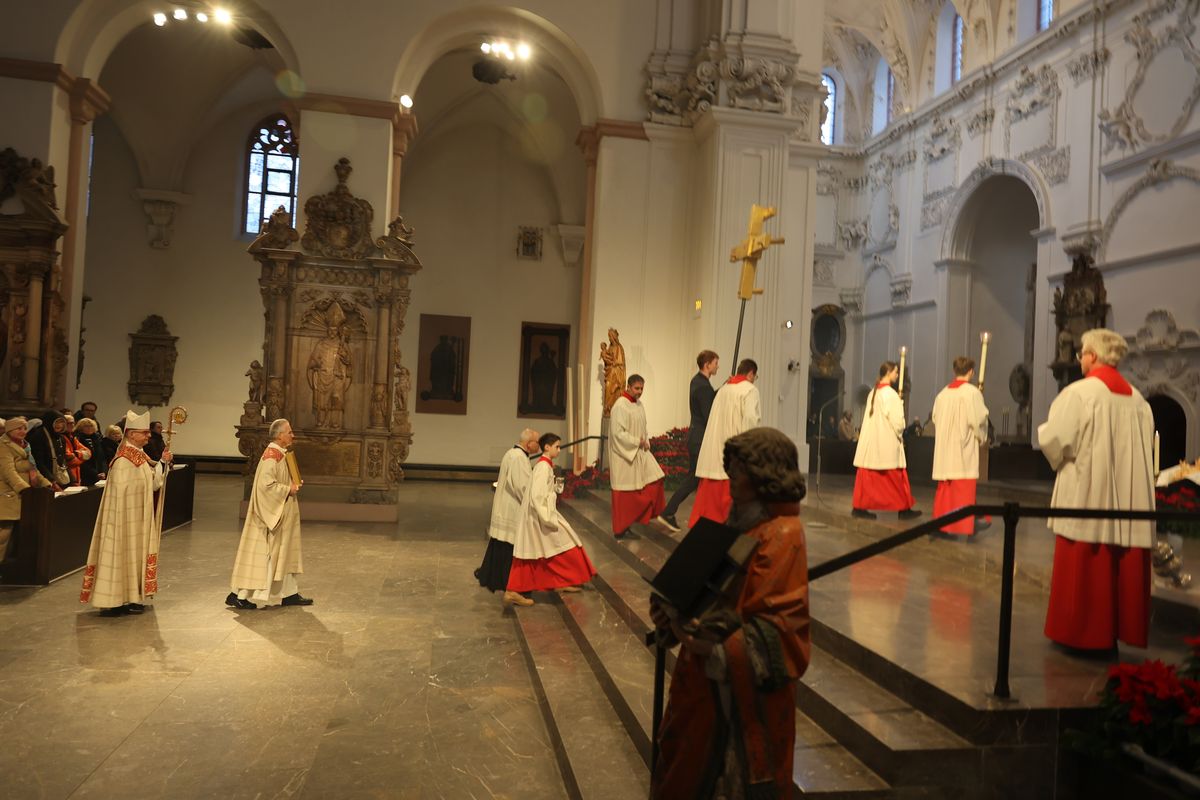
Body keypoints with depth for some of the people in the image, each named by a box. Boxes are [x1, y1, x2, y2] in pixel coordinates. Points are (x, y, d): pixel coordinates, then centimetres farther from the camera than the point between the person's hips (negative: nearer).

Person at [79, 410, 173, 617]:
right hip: (126, 518, -10)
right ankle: (113, 601, 2)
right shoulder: (124, 460, -19)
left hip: (138, 519, 10)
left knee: (134, 555, 13)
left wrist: (162, 462, 1)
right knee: (122, 555, -4)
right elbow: (120, 493, -21)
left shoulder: (139, 456, 10)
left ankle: (130, 597, 21)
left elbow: (153, 483, 10)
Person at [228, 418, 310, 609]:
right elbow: (266, 484, -27)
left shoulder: (281, 454, 11)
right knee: (262, 553, -3)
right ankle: (238, 594, 7)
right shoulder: (272, 455, -18)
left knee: (284, 552, 13)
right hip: (271, 513, -10)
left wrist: (294, 485, 6)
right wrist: (288, 490, -18)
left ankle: (289, 593, 19)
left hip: (282, 514, 10)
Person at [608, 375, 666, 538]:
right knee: (625, 492, 0)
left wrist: (646, 442, 1)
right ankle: (621, 529, 12)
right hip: (624, 454, -8)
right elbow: (617, 432, -22)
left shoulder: (639, 404, 9)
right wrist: (637, 442, -17)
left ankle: (649, 515, 17)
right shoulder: (620, 406, -17)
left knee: (655, 479, 2)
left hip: (640, 452, 8)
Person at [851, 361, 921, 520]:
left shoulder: (873, 393, 9)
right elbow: (897, 422, -16)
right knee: (896, 478, 5)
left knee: (868, 476, 7)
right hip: (887, 443, -7)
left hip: (871, 441, 7)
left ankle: (859, 507, 5)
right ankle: (904, 509, 14)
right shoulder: (891, 394, -14)